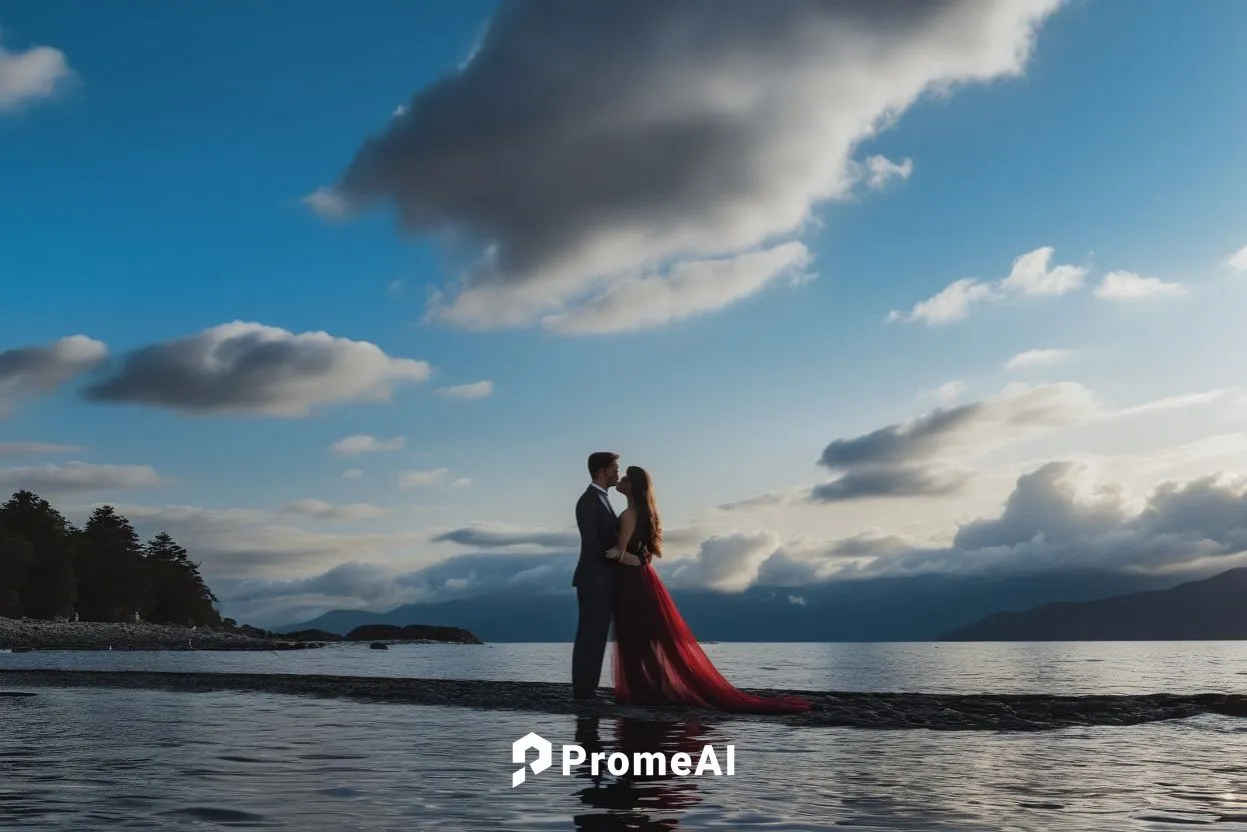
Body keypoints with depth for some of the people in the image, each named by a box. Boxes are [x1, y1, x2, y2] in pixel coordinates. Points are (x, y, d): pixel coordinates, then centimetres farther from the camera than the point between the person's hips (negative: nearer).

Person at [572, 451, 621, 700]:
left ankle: (587, 688, 13)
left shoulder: (601, 499, 17)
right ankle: (583, 689, -5)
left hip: (602, 581, 9)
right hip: (594, 580, -9)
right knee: (590, 635, -7)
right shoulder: (589, 501, -13)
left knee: (595, 635, 10)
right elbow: (593, 543, -18)